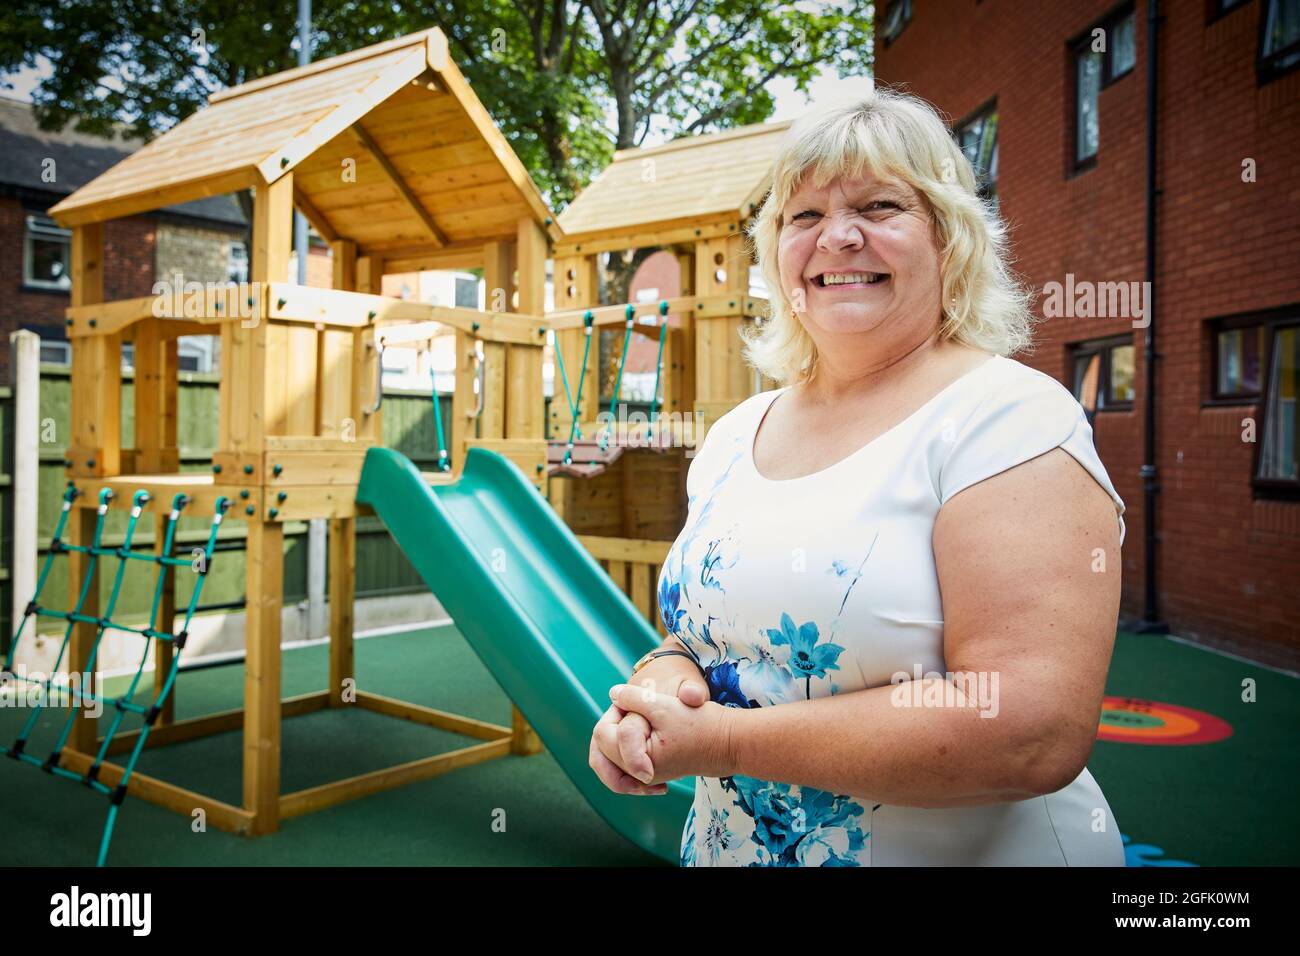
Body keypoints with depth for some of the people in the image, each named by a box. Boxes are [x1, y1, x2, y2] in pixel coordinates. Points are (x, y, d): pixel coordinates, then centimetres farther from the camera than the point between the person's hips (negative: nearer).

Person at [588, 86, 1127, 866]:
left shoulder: (1009, 420, -18)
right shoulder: (736, 435, 1)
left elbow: (1035, 731, -27)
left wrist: (721, 739, -23)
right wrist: (661, 683, -13)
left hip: (965, 848, -5)